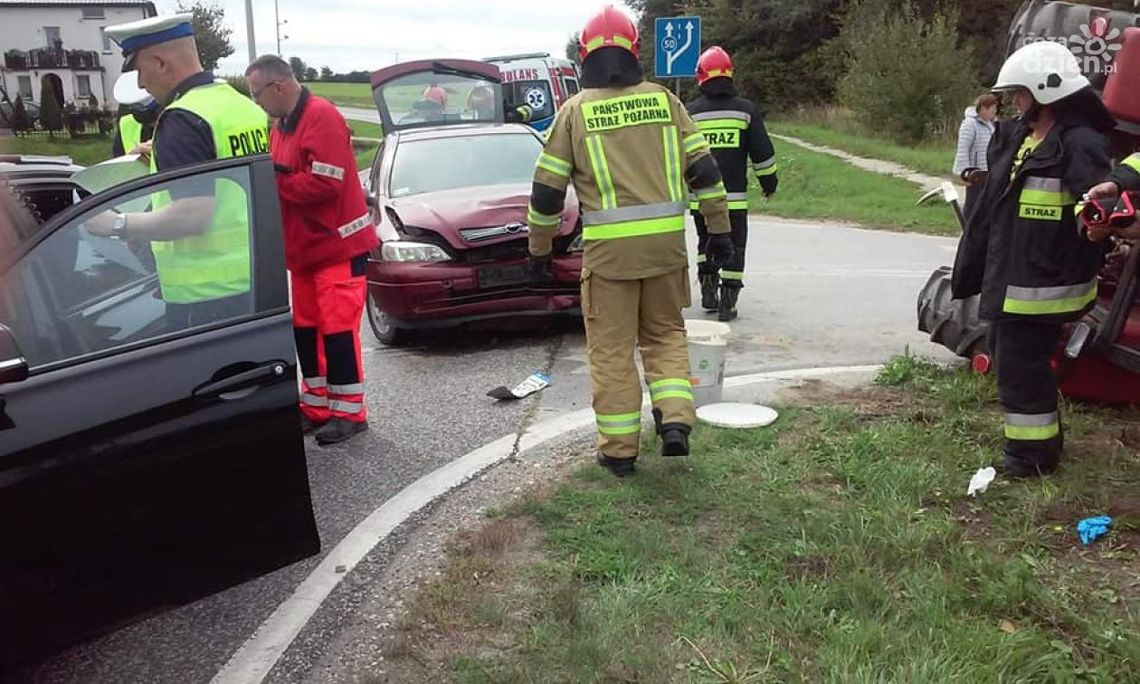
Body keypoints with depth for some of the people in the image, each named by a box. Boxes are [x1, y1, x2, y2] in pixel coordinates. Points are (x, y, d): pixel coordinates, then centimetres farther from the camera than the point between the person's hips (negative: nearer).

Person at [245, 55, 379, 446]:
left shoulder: (322, 117, -17)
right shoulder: (281, 124, 12)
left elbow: (324, 182, -26)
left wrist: (270, 180, -18)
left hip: (337, 246, -9)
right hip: (303, 248, 9)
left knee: (338, 328, -4)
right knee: (305, 328, 13)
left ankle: (349, 411, 7)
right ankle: (317, 405, 24)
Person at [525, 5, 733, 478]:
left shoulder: (575, 110, 1)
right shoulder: (664, 100, 7)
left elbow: (546, 191, 2)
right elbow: (704, 169, 6)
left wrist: (539, 249, 13)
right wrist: (719, 228, 15)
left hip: (609, 247, -2)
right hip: (666, 241, 3)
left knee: (612, 349, 8)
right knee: (665, 333, 21)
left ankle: (619, 449, 14)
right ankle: (675, 420, 5)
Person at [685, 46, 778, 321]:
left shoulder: (690, 112, 2)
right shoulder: (745, 109, 0)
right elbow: (762, 151, 3)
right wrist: (769, 180, 15)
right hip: (734, 196, -1)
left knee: (706, 242, 20)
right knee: (733, 247, 6)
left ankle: (708, 291, 13)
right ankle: (727, 302, 2)